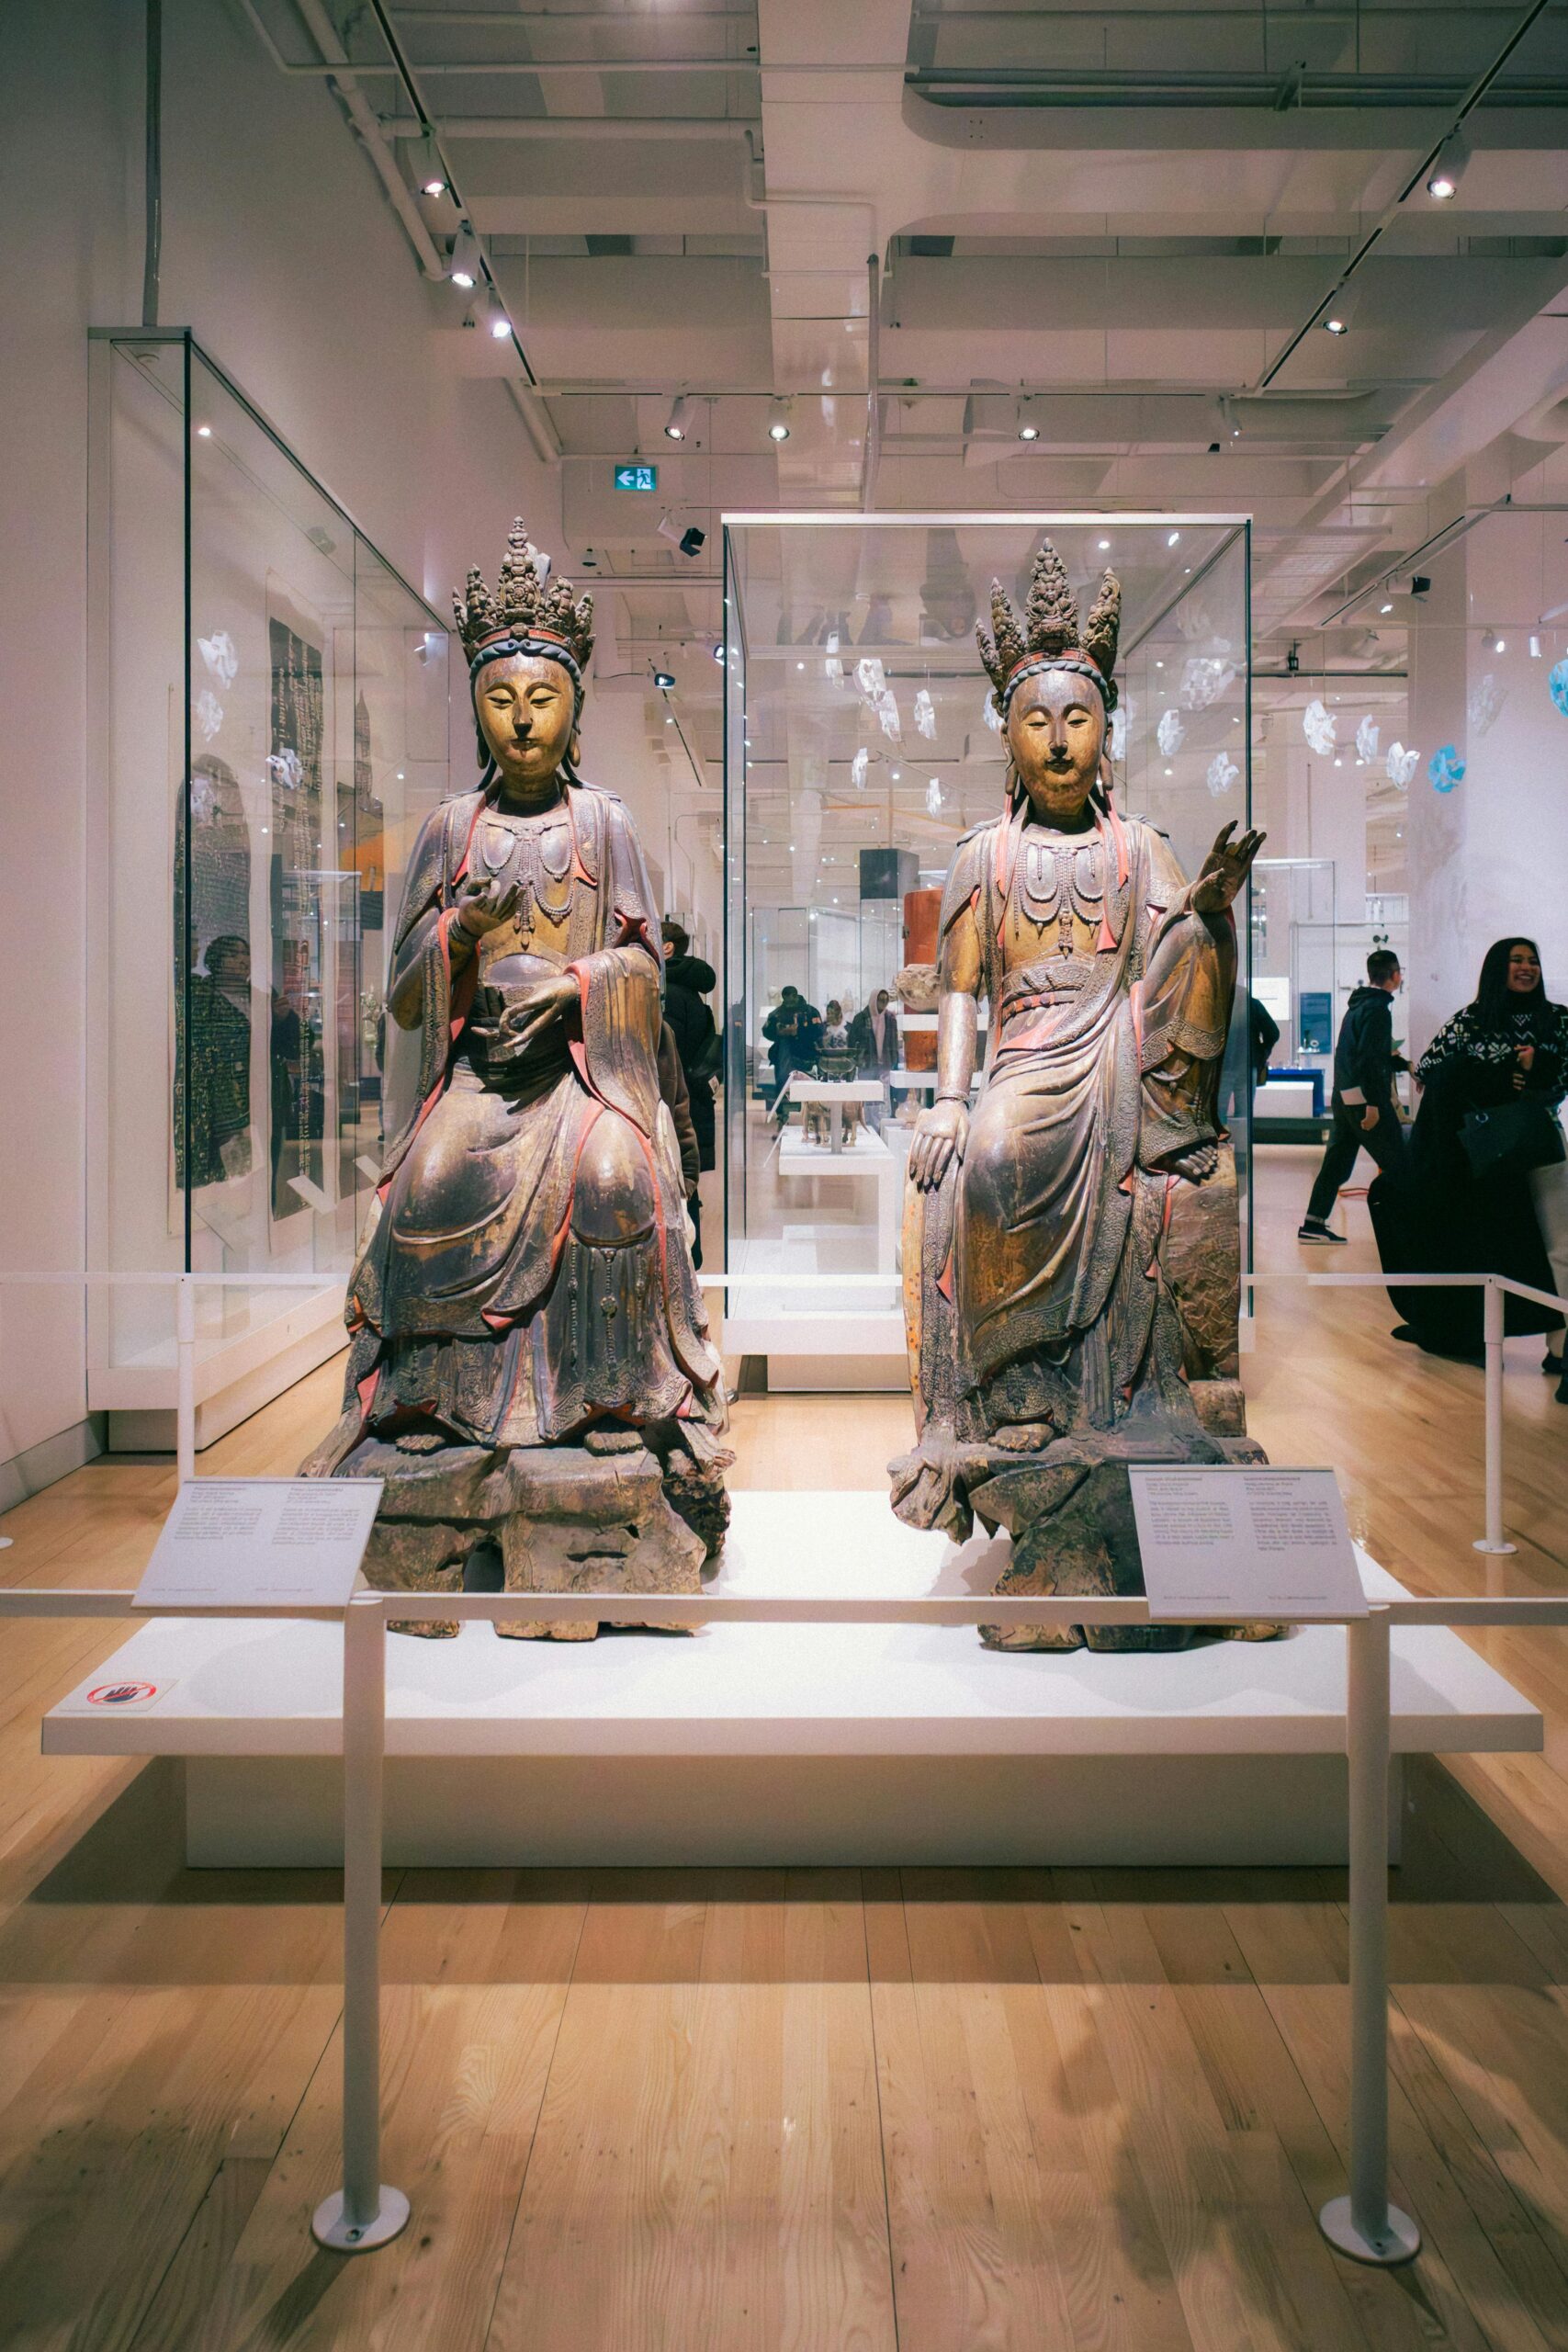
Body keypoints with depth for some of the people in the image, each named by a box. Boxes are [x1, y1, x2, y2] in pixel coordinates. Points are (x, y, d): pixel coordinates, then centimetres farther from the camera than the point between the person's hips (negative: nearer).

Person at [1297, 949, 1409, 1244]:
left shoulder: (1357, 1004, 16)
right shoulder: (1377, 1008, -13)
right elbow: (1369, 1059, -21)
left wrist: (1405, 1064, 32)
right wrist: (1373, 1104, -22)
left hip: (1343, 1096, 9)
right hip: (1365, 1098, -9)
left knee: (1337, 1160, 10)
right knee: (1396, 1163, 0)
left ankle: (1313, 1223, 9)